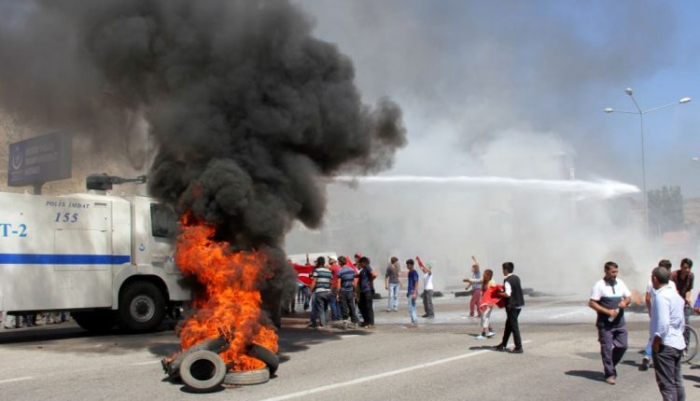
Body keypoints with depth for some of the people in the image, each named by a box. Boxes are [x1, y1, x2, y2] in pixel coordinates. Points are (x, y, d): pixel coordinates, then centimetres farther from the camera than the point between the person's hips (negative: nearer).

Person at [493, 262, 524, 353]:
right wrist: (504, 289, 16)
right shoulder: (516, 278, 10)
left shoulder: (507, 280, -17)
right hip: (519, 304, 9)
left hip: (512, 305, -9)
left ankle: (518, 347, 0)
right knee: (508, 325, 18)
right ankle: (503, 345, 27)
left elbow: (508, 294, -24)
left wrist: (498, 294, -10)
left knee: (514, 326, -3)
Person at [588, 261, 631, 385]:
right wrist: (608, 311, -19)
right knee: (607, 349, 0)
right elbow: (591, 303, -12)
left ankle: (610, 365, 29)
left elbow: (629, 297, 16)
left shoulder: (620, 283, 6)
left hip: (620, 322, 5)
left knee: (622, 346, 6)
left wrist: (625, 302, -9)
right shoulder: (599, 285, -10)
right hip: (605, 323, -5)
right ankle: (610, 374, 11)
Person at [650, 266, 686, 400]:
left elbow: (663, 322, -25)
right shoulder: (676, 295, 12)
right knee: (677, 380, 17)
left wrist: (656, 340, -17)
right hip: (678, 343, 9)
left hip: (665, 344, -9)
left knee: (666, 383, -5)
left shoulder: (661, 296, -17)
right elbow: (682, 321, 18)